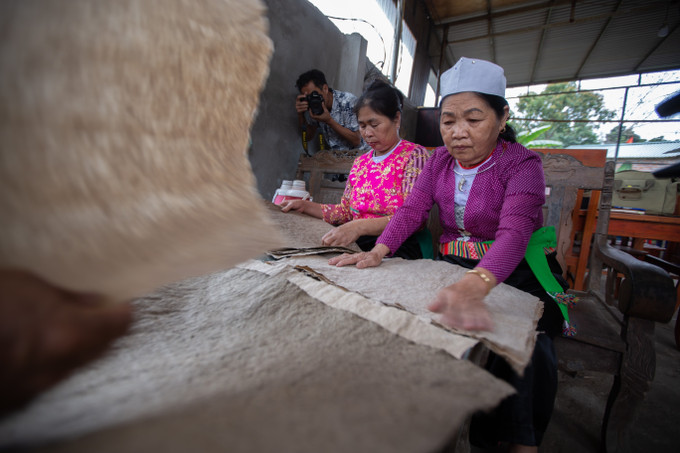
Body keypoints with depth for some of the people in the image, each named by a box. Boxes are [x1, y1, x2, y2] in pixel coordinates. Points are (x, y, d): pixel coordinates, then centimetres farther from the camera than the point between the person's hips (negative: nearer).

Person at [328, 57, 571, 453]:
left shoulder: (521, 164, -14)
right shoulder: (441, 160, 2)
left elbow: (514, 232, -32)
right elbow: (412, 210, -6)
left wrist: (474, 285, -52)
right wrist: (377, 252, -25)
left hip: (513, 272, -3)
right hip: (455, 266, 4)